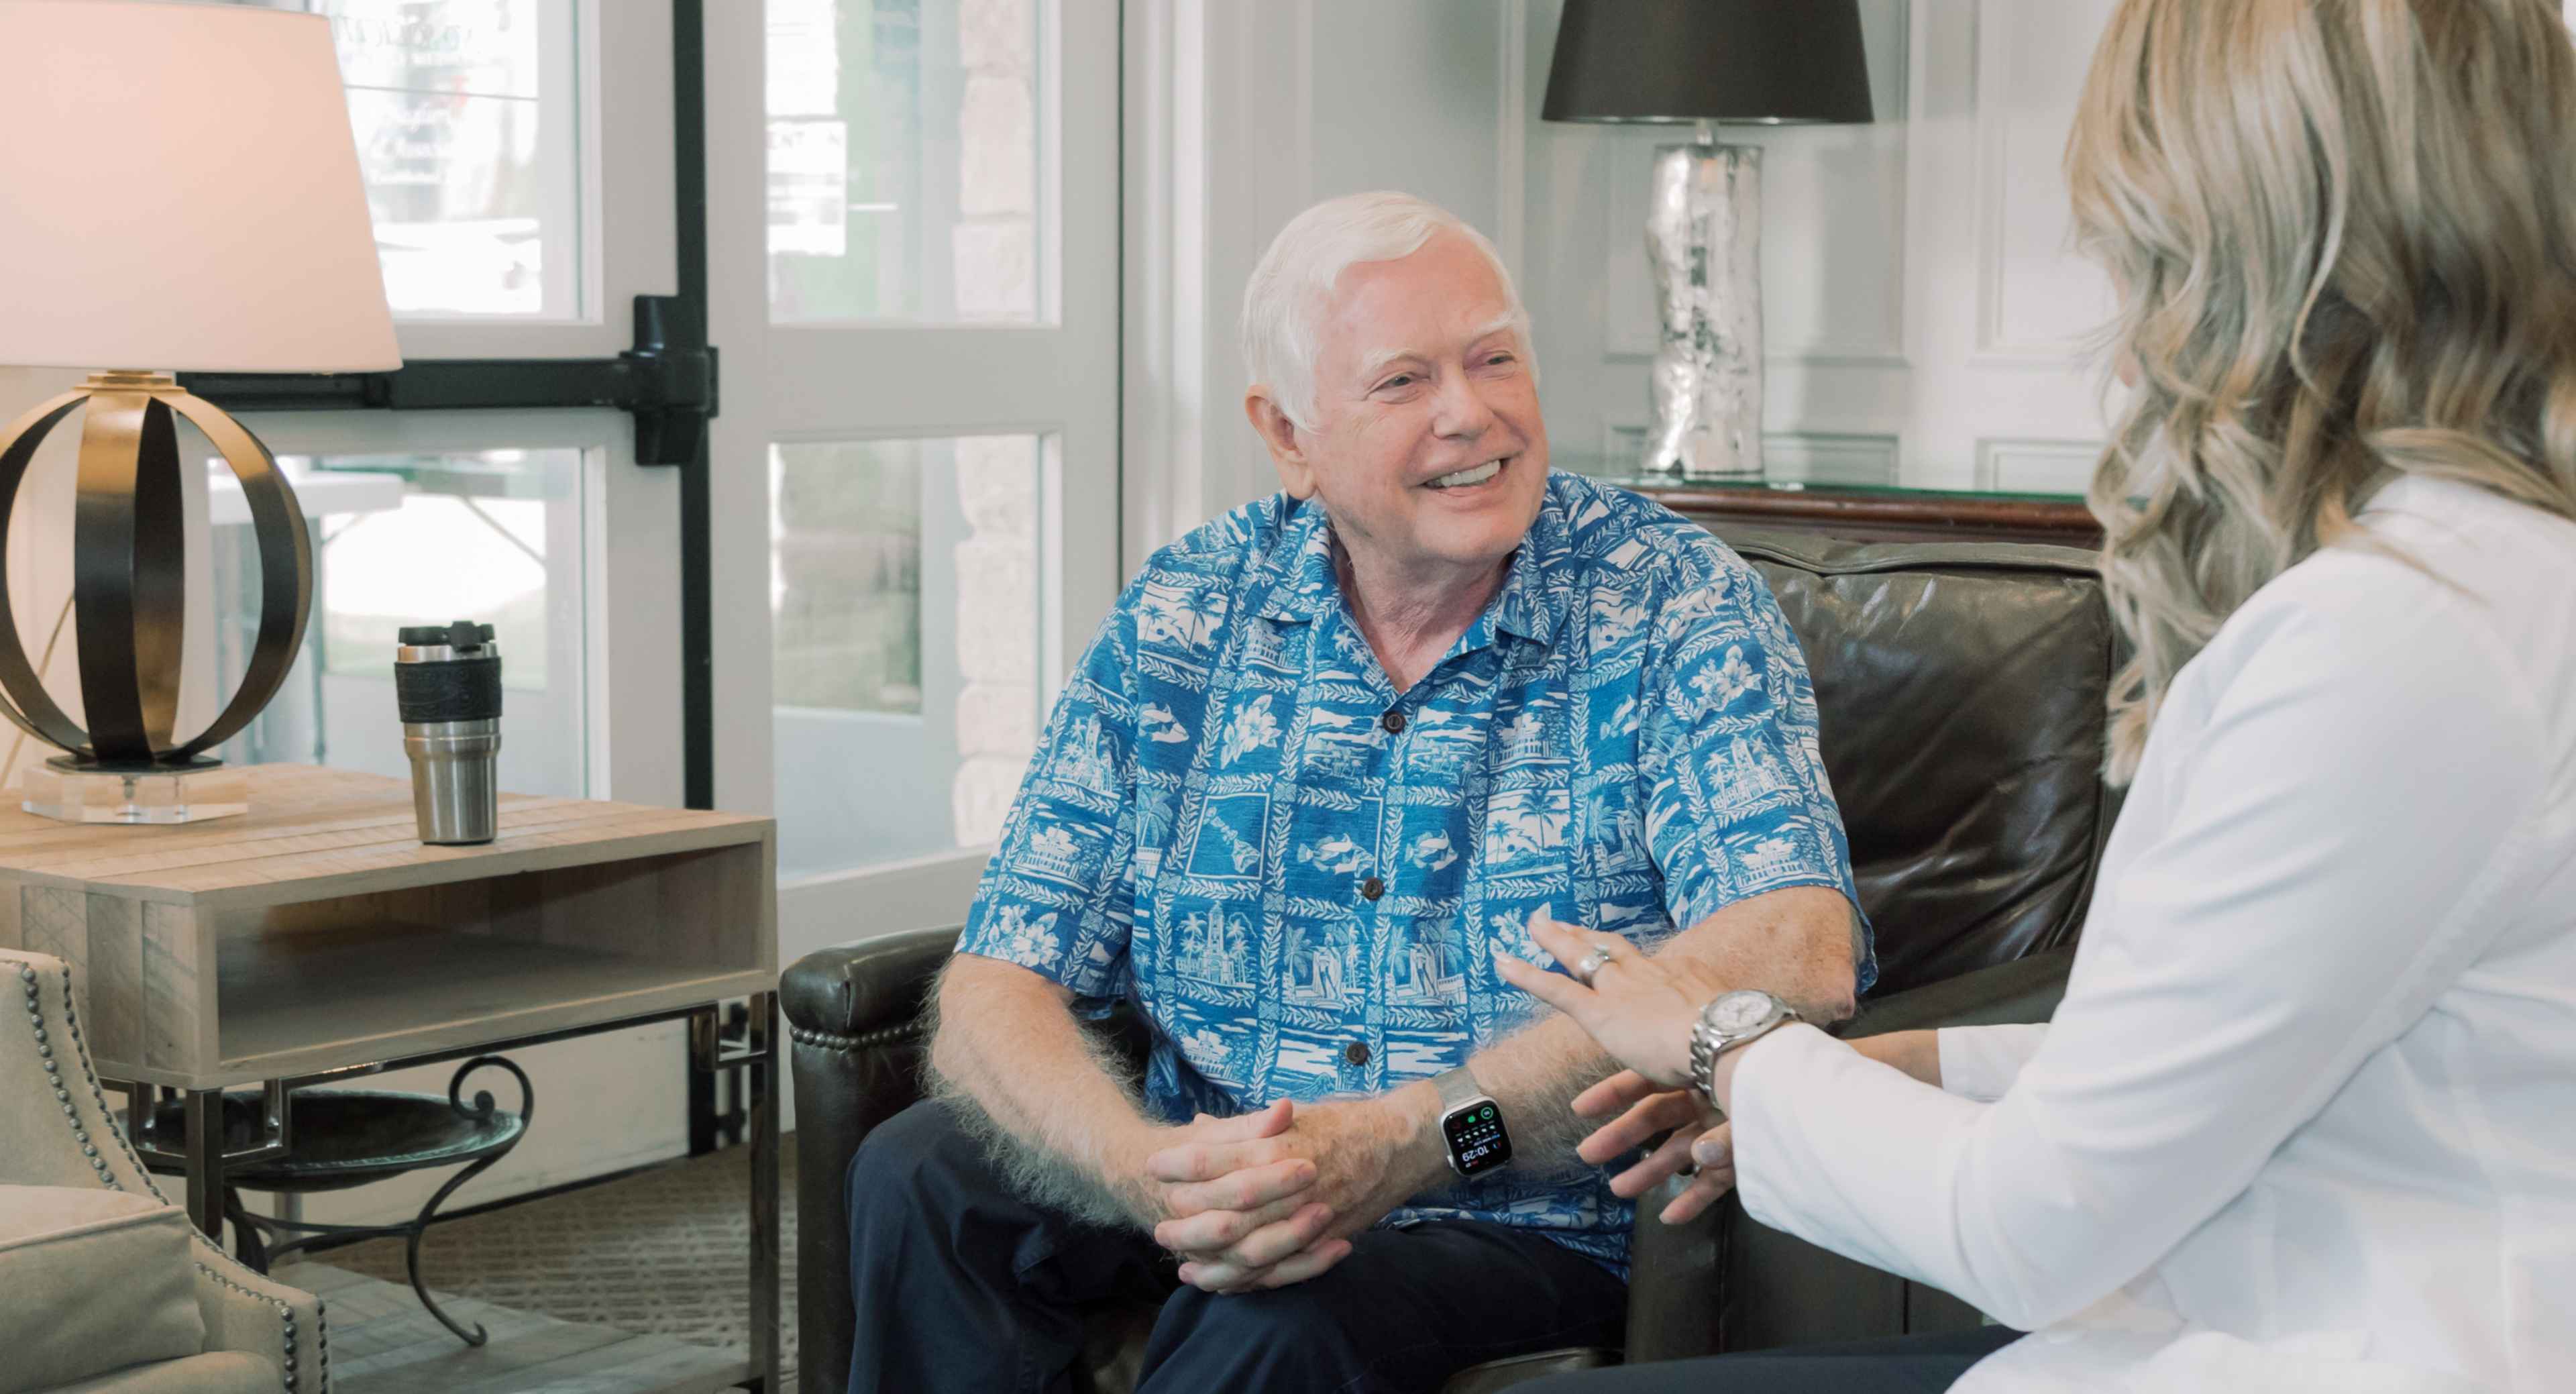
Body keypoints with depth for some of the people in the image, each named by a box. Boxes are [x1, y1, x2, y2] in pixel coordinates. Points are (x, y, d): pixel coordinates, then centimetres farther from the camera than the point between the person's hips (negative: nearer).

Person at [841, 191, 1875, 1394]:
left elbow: (1801, 955, -26)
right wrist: (1153, 1171, -29)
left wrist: (1409, 1140, -35)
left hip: (1527, 1230, -3)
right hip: (1214, 1193, 4)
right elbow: (998, 994, -5)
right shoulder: (1183, 617, 1)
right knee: (923, 1176, -20)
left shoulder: (1675, 604, -9)